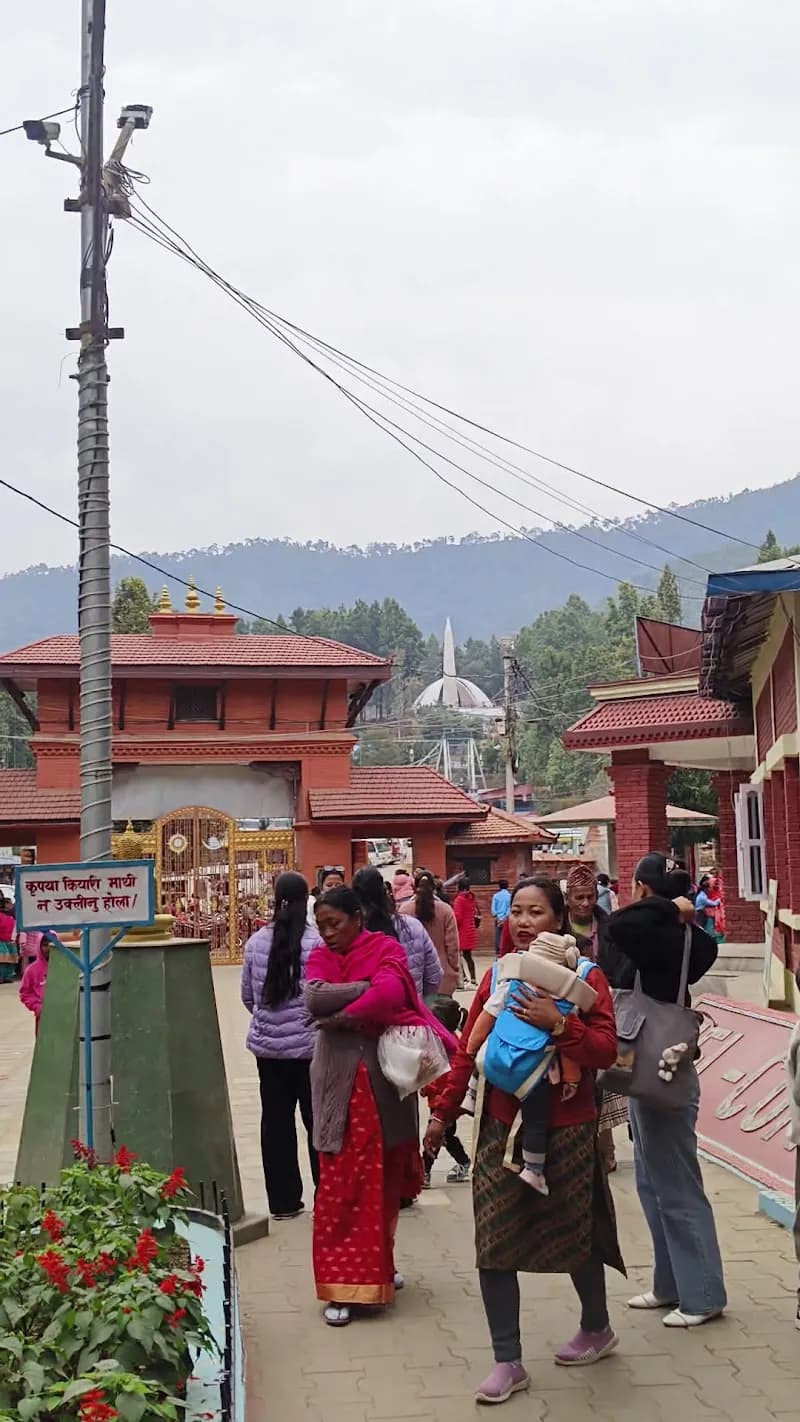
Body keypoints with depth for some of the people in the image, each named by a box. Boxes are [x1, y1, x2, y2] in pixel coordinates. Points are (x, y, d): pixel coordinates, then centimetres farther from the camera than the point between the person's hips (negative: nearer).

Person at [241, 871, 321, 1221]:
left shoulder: (256, 942, 0)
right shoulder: (315, 942, -14)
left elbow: (248, 996, 9)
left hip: (267, 1045, 4)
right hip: (308, 1045, -4)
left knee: (276, 1121, 10)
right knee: (317, 1121, 7)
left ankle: (283, 1200, 17)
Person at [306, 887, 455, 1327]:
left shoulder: (386, 948, 0)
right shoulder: (320, 957, 8)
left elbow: (391, 992, -20)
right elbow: (314, 999, -12)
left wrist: (340, 1017, -16)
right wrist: (368, 987, -14)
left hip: (384, 1076, -1)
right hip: (338, 1080, 1)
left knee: (383, 1178, 10)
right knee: (339, 1184, -2)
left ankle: (378, 1265, 28)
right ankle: (341, 1283, 1)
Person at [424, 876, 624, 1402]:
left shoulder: (584, 976, -7)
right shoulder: (498, 975, 5)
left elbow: (606, 1050, -15)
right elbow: (469, 1050, 9)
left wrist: (558, 1024, -27)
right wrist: (444, 1112, 10)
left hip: (565, 1129, -3)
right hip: (501, 1127, 3)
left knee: (573, 1236, 13)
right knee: (493, 1245, 0)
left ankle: (597, 1328, 40)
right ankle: (508, 1362, 13)